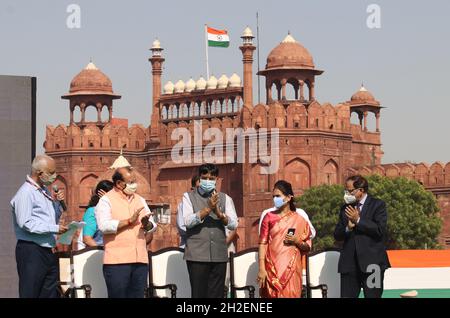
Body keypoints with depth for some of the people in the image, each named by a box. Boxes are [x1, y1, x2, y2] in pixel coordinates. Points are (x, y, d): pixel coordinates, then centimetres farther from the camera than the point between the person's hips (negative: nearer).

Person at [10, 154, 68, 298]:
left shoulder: (45, 190, 15)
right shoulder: (25, 193, -13)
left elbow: (55, 217, 25)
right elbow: (25, 223, -23)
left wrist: (57, 202, 6)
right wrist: (54, 228, -19)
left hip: (48, 251, 9)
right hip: (31, 252, -9)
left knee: (51, 292, 9)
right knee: (30, 293, -7)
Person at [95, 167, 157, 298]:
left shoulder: (140, 200, 19)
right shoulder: (106, 201, 0)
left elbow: (152, 226, 14)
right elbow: (104, 226, -15)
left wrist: (147, 224, -10)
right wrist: (129, 221, -14)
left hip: (140, 260, 6)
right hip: (117, 261, -6)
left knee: (137, 295, 6)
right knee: (118, 295, -6)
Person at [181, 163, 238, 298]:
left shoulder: (225, 198, 12)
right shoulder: (189, 197, 6)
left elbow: (233, 224, 1)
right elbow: (188, 221, -10)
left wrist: (219, 213, -16)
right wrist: (208, 209, -20)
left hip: (219, 255, 3)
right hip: (197, 255, -2)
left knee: (217, 294, 3)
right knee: (198, 293, -4)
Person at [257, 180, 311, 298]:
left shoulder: (299, 220, 7)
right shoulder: (269, 217, 7)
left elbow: (307, 247, 11)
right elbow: (263, 244, 2)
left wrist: (297, 241, -10)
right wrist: (261, 269, -6)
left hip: (291, 269, 0)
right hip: (272, 268, 0)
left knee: (290, 295, -5)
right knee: (273, 295, -6)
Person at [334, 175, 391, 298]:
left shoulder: (378, 205, 0)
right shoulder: (345, 208, 16)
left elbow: (380, 230, -13)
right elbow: (337, 235, 11)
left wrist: (358, 220, -13)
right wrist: (348, 227, -10)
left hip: (371, 262, -4)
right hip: (349, 263, 4)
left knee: (372, 296, -1)